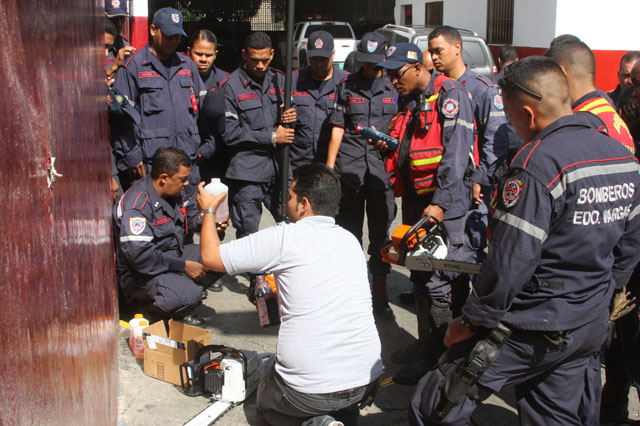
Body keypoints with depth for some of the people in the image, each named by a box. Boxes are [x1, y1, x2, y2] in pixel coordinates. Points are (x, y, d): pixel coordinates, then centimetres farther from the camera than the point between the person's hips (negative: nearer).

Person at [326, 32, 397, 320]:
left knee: (381, 232, 3)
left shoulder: (394, 88, 8)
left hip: (382, 169, 0)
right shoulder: (347, 86, 10)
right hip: (349, 169, 1)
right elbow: (337, 128, 9)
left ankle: (380, 296, 13)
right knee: (349, 231, 7)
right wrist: (329, 166, 4)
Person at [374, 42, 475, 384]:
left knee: (437, 282, -7)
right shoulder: (411, 104, 19)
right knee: (420, 278, 15)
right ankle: (425, 345, 27)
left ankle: (433, 358, 3)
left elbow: (456, 153, -18)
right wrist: (389, 148, 5)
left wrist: (440, 203, -23)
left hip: (443, 204, -9)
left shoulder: (449, 94, -9)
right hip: (415, 202, 9)